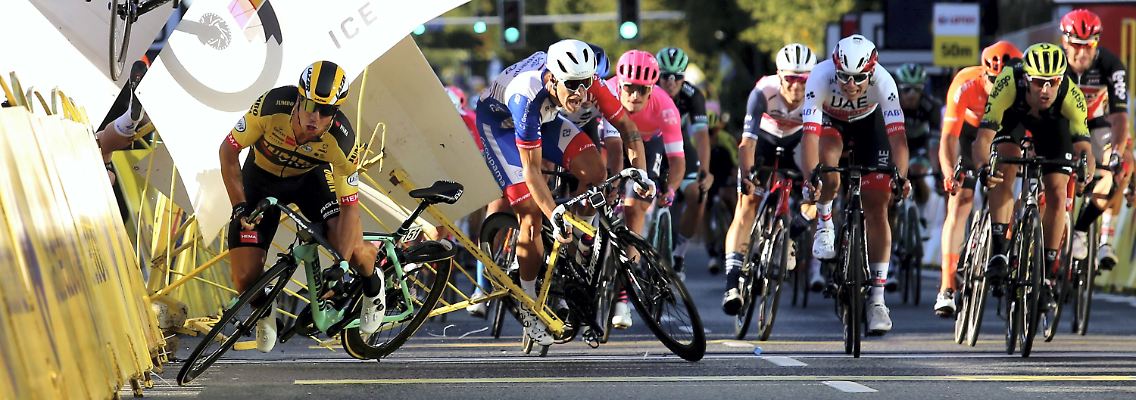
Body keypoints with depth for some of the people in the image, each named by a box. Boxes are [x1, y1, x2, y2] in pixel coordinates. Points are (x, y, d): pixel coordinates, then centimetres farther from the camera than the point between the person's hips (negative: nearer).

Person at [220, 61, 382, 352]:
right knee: (246, 279, -12)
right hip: (261, 179, 0)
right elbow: (228, 151, -20)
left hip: (309, 179, 0)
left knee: (354, 250, -23)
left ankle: (373, 287, 16)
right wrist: (240, 207, -24)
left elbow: (349, 206, -25)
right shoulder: (272, 107, -36)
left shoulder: (342, 141, -34)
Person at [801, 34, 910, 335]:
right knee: (828, 171, -35)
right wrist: (810, 177, -56)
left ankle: (877, 298, -2)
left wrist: (901, 177, -56)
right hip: (830, 121, 0)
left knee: (877, 209, -8)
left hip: (868, 123, 0)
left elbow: (897, 133, -42)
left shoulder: (883, 82, -35)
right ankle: (824, 225, -3)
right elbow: (810, 132, -43)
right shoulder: (821, 77, -36)